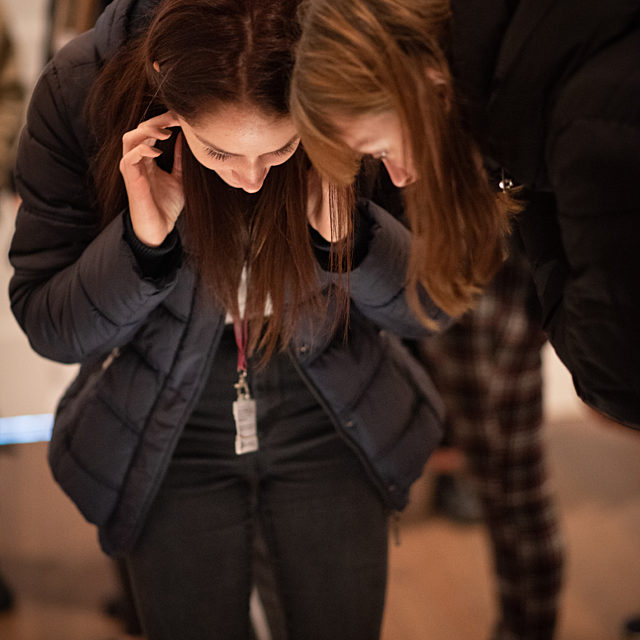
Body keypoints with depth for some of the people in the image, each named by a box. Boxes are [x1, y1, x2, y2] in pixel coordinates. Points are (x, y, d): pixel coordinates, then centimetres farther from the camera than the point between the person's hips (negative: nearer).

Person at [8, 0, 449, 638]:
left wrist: (347, 231, -31)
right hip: (170, 441, 0)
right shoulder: (80, 92, -23)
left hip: (330, 426, 1)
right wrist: (144, 240, -32)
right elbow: (47, 328, -14)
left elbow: (433, 308, -11)